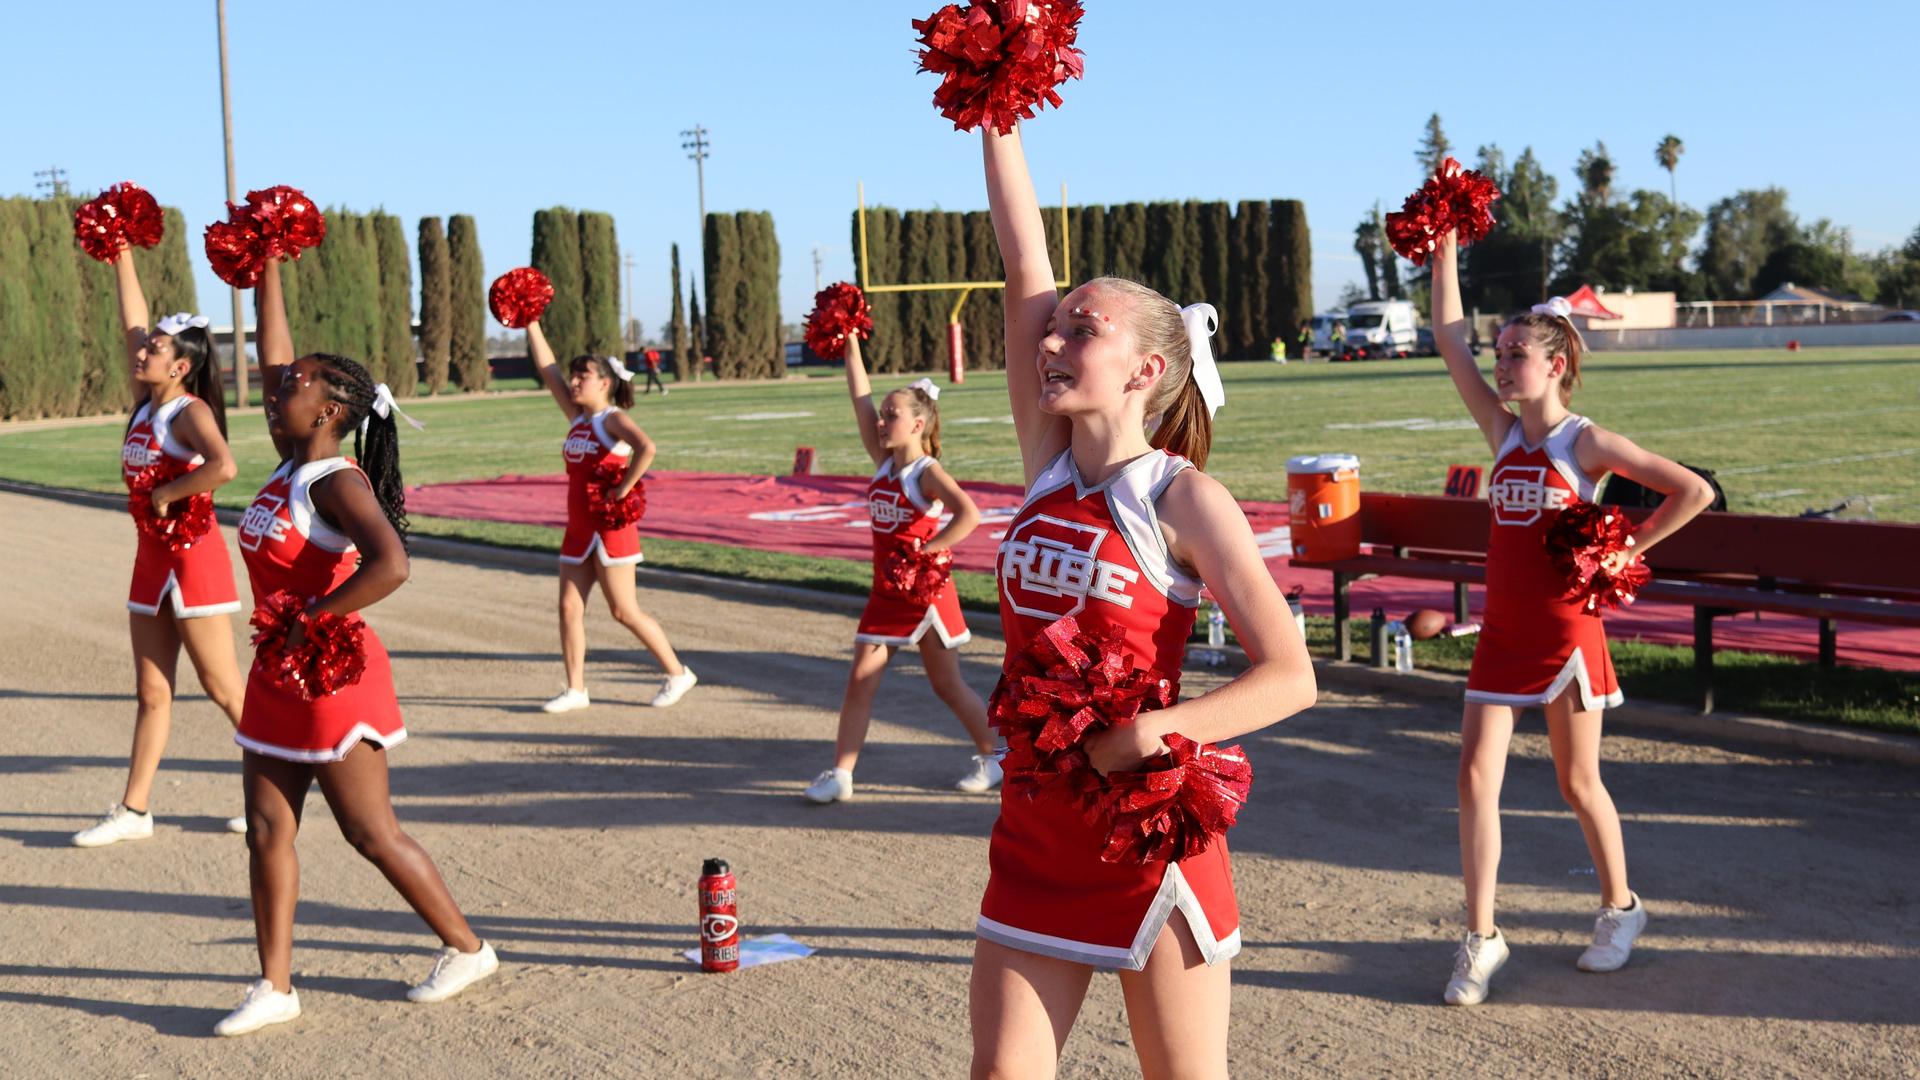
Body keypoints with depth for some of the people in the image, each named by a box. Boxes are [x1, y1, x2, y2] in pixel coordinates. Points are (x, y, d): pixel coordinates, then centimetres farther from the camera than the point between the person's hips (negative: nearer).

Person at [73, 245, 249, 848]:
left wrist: (166, 493, -22)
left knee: (223, 688, -2)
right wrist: (121, 256, 13)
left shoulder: (191, 411, -14)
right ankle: (134, 810, 15)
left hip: (193, 556, -8)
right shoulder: (147, 404, 8)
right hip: (152, 558, 8)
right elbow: (133, 322, 13)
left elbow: (224, 467, -34)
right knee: (151, 692, 10)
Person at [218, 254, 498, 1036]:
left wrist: (309, 623, -28)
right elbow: (273, 359, 13)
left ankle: (467, 948, 17)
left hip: (332, 678, -9)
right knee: (267, 831, 8)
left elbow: (389, 567, -36)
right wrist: (266, 270, 11)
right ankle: (275, 986, 16)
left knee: (372, 833, 2)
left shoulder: (337, 482, -19)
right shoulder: (291, 464, 6)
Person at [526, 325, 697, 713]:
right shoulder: (577, 417, 11)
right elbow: (547, 368, 13)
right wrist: (532, 326, 12)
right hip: (579, 529, 8)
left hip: (611, 529, -8)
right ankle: (575, 689, 11)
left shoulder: (613, 419, -11)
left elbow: (646, 447, -32)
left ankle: (678, 673, 11)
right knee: (569, 607, 4)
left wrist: (624, 488, -27)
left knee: (624, 611, -2)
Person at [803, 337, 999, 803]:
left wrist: (927, 550, -29)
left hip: (927, 588, -6)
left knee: (948, 685, 7)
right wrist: (851, 346, -1)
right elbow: (861, 399, 1)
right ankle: (840, 773, 2)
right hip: (886, 591, 6)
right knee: (860, 680, -1)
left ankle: (993, 759, 24)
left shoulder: (928, 472, -14)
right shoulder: (883, 462, 4)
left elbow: (969, 514, -31)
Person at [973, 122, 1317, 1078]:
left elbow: (1290, 675, -17)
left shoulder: (1184, 497, -11)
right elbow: (1025, 263, -1)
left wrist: (1154, 734, -30)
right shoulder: (1048, 465, 2)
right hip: (1037, 830, 5)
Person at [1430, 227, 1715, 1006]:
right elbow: (1449, 336, 1)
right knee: (1476, 775, -4)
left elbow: (1693, 491, -10)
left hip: (1565, 630, -4)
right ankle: (1481, 938, 3)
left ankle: (1619, 909, 31)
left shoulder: (1587, 442, -7)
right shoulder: (1502, 429, 6)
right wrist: (1444, 248, -1)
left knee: (1578, 782, 8)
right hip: (1503, 629, 4)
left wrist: (1626, 550, -8)